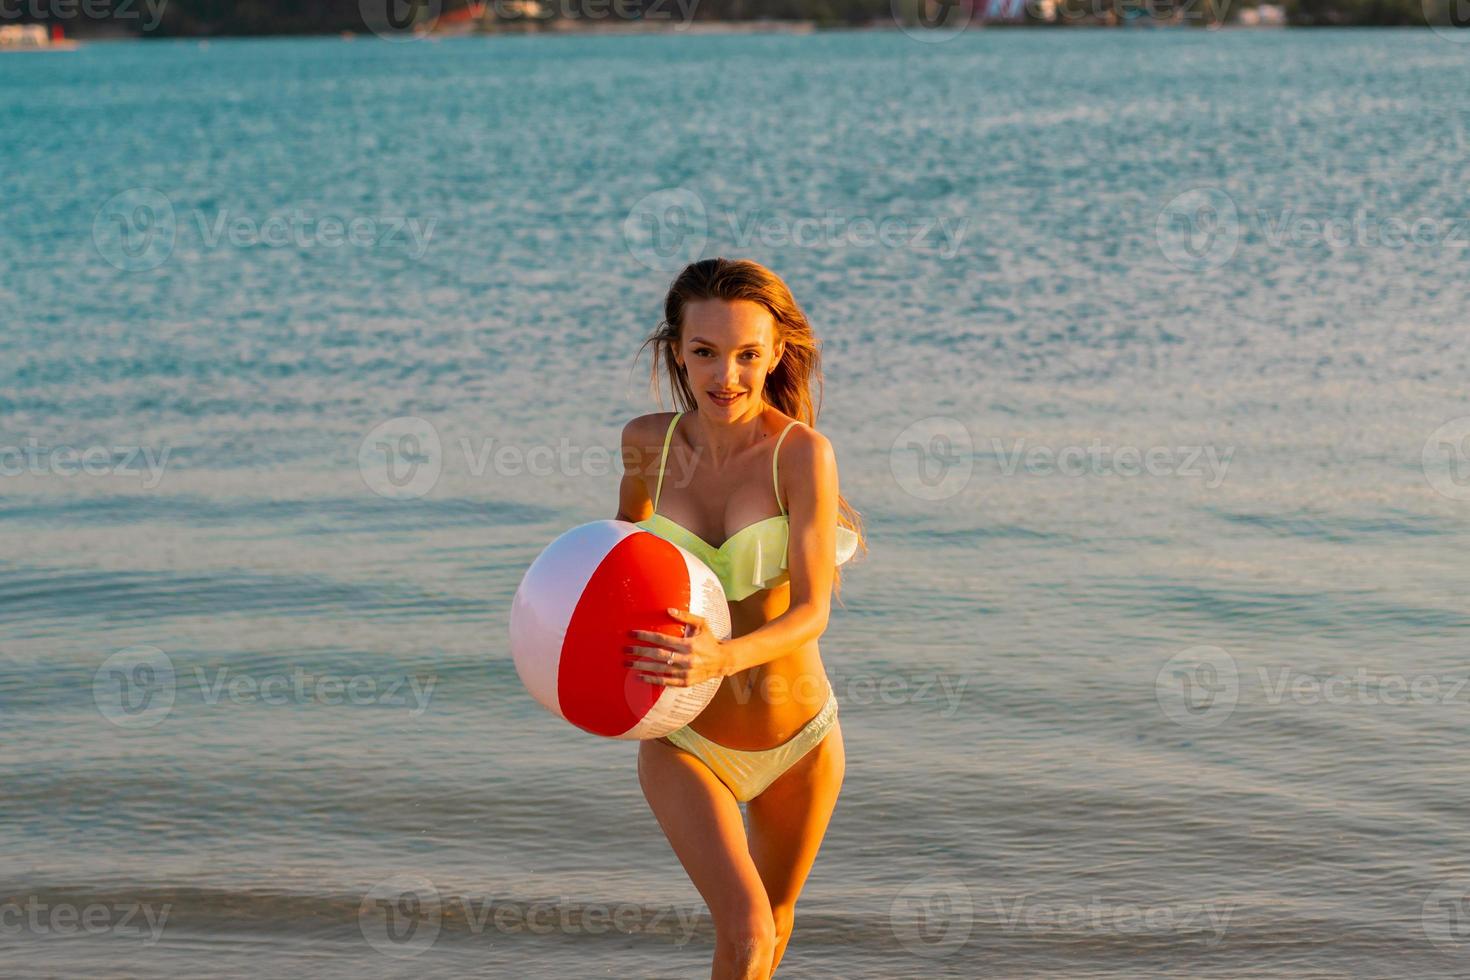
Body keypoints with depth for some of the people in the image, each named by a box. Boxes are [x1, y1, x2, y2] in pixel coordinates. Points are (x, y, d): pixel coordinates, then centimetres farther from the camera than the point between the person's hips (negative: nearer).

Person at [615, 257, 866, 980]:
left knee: (773, 920, 23)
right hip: (683, 739, 0)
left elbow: (812, 611, -26)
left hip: (798, 739, 0)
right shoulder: (649, 441, -8)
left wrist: (722, 657, -44)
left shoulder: (804, 451, -19)